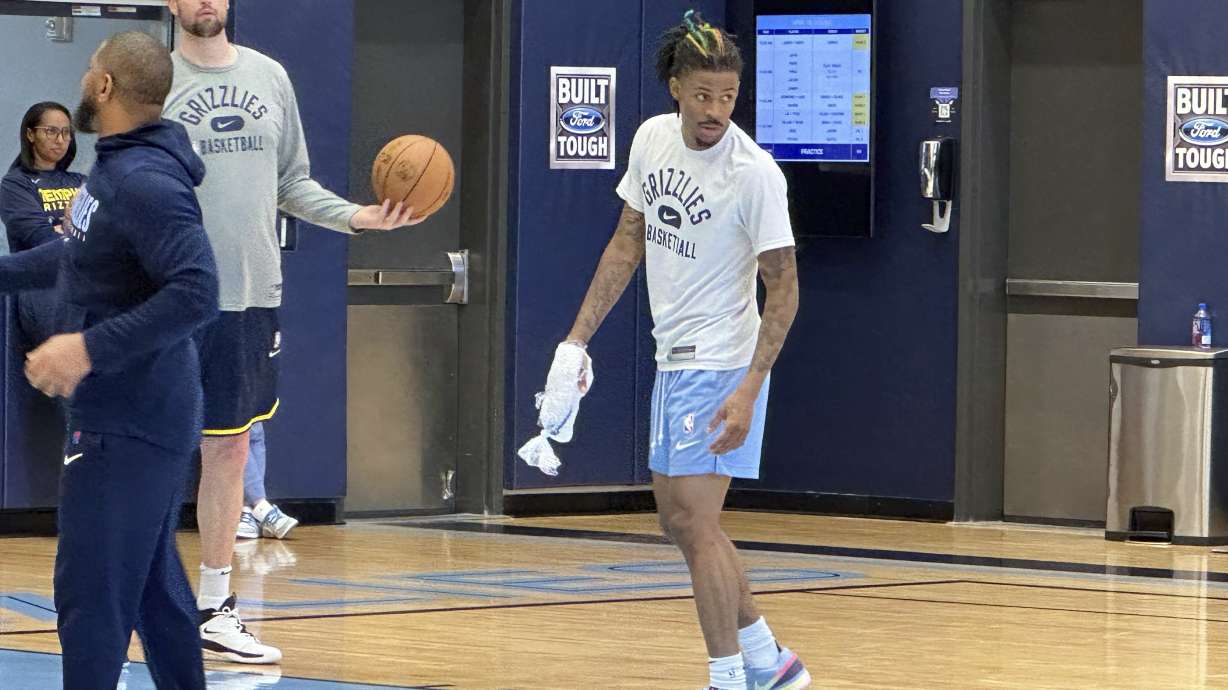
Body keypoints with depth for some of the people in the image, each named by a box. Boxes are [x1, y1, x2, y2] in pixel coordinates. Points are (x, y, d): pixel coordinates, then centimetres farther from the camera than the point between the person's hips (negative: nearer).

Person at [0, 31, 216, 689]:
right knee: (154, 584, 18)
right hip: (147, 414, 10)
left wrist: (90, 347, -30)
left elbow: (196, 293, -29)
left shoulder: (144, 183, -21)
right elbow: (81, 254, 26)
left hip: (126, 425, -10)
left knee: (91, 594, -7)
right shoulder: (114, 167, 9)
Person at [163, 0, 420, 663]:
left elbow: (292, 182, 17)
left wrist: (355, 216, 3)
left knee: (229, 449, 10)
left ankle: (214, 609, 18)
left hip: (251, 297, 5)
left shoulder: (269, 77, 11)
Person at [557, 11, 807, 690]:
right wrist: (579, 337, 9)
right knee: (677, 519, 14)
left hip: (722, 365, -8)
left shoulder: (753, 172, -19)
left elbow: (783, 285, -17)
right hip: (674, 358, 8)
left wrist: (749, 390, -25)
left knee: (694, 520, -12)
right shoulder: (652, 138, 2)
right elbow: (629, 241, 13)